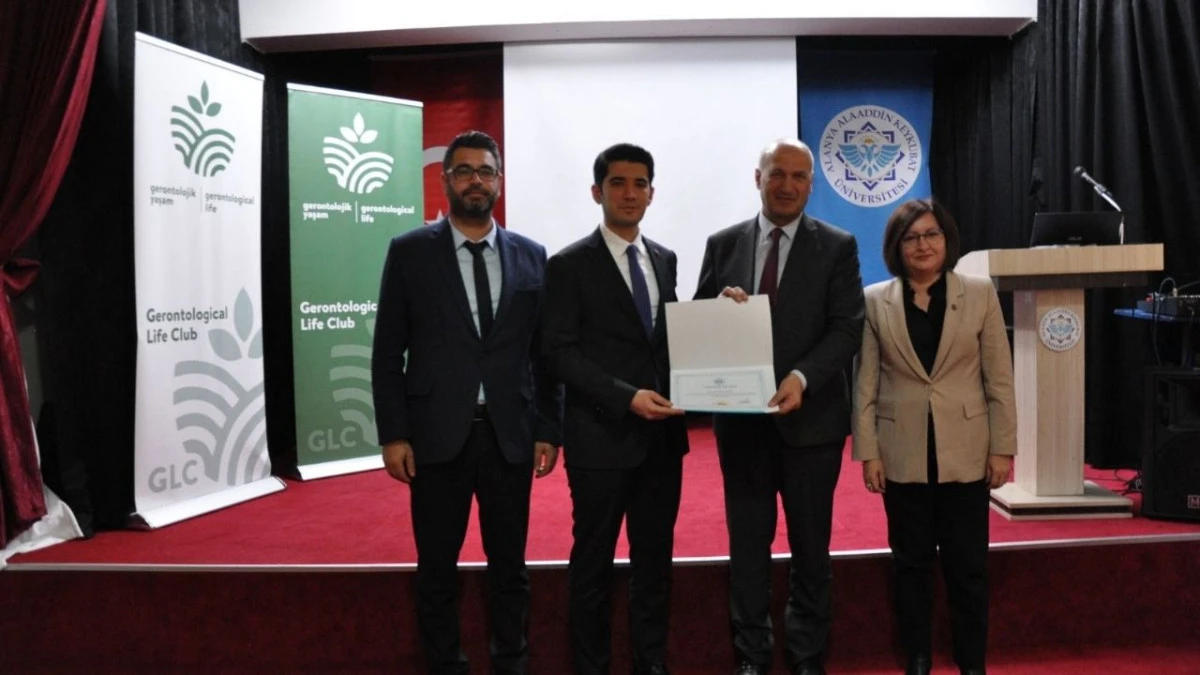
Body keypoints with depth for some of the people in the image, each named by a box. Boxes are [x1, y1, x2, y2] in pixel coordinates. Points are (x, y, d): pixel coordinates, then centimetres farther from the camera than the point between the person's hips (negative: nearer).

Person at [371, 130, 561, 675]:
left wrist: (548, 430, 3)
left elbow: (544, 352, 7)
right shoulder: (409, 252, 1)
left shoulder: (531, 256, 7)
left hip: (510, 435, 2)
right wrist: (393, 434, -6)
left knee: (509, 567, 12)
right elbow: (388, 353, 0)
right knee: (437, 569, 10)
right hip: (437, 435, -1)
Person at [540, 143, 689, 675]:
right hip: (602, 436, -5)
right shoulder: (569, 265, -5)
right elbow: (559, 353, -11)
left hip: (662, 435, 5)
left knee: (655, 558, 14)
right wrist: (626, 397, -20)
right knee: (594, 562, 8)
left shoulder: (665, 260, 12)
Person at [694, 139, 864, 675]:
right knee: (747, 544, 10)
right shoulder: (724, 244, 7)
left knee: (811, 545, 9)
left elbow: (848, 327, -8)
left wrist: (802, 377, -22)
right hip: (741, 417, 2)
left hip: (811, 416, -1)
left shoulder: (837, 246, 1)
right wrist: (720, 307, -16)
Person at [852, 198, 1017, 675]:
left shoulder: (980, 293, 1)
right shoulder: (875, 301, 1)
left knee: (967, 564, 7)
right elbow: (865, 384, 0)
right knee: (911, 562, 10)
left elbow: (1000, 378, 1)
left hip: (965, 452, 0)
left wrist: (1003, 448, -3)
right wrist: (868, 452, -4)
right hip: (903, 453, 0)